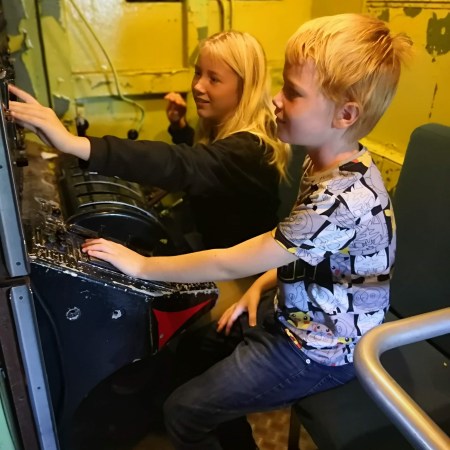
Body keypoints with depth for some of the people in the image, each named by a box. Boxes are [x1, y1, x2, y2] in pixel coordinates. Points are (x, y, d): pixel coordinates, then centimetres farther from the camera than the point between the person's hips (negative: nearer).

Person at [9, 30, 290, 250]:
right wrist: (180, 126, -4)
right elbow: (194, 162, 16)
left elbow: (178, 166, -47)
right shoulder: (222, 128, -1)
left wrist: (74, 143, -58)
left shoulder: (247, 150, -30)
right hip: (221, 259, 8)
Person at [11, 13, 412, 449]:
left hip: (320, 351, -9)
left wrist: (140, 265, -18)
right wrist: (261, 285, -3)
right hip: (300, 316, 9)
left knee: (182, 412, -2)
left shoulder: (343, 199, -34)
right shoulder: (328, 164, -3)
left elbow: (227, 264, -28)